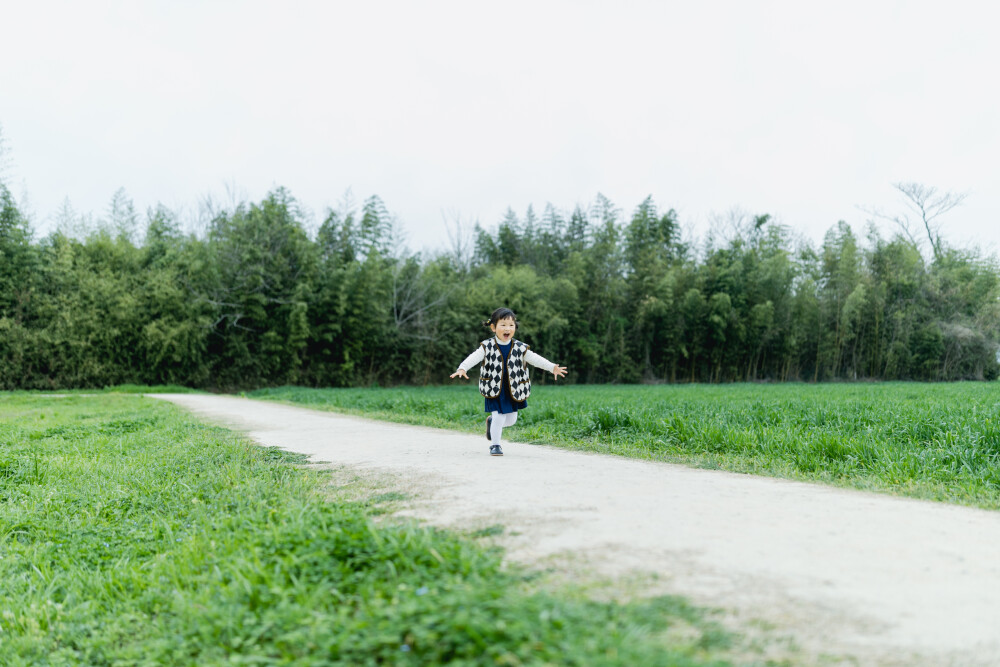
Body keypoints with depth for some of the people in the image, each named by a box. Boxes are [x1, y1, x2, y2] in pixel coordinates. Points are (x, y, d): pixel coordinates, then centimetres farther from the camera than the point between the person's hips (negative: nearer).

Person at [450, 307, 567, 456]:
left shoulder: (520, 348, -3)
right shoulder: (487, 347, -9)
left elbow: (535, 359, -6)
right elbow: (474, 358, -19)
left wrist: (553, 367, -17)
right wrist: (462, 368, -38)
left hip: (514, 391, 3)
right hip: (495, 390, -3)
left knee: (511, 419, 10)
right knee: (499, 416, -9)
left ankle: (492, 421, 43)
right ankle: (495, 445, 12)